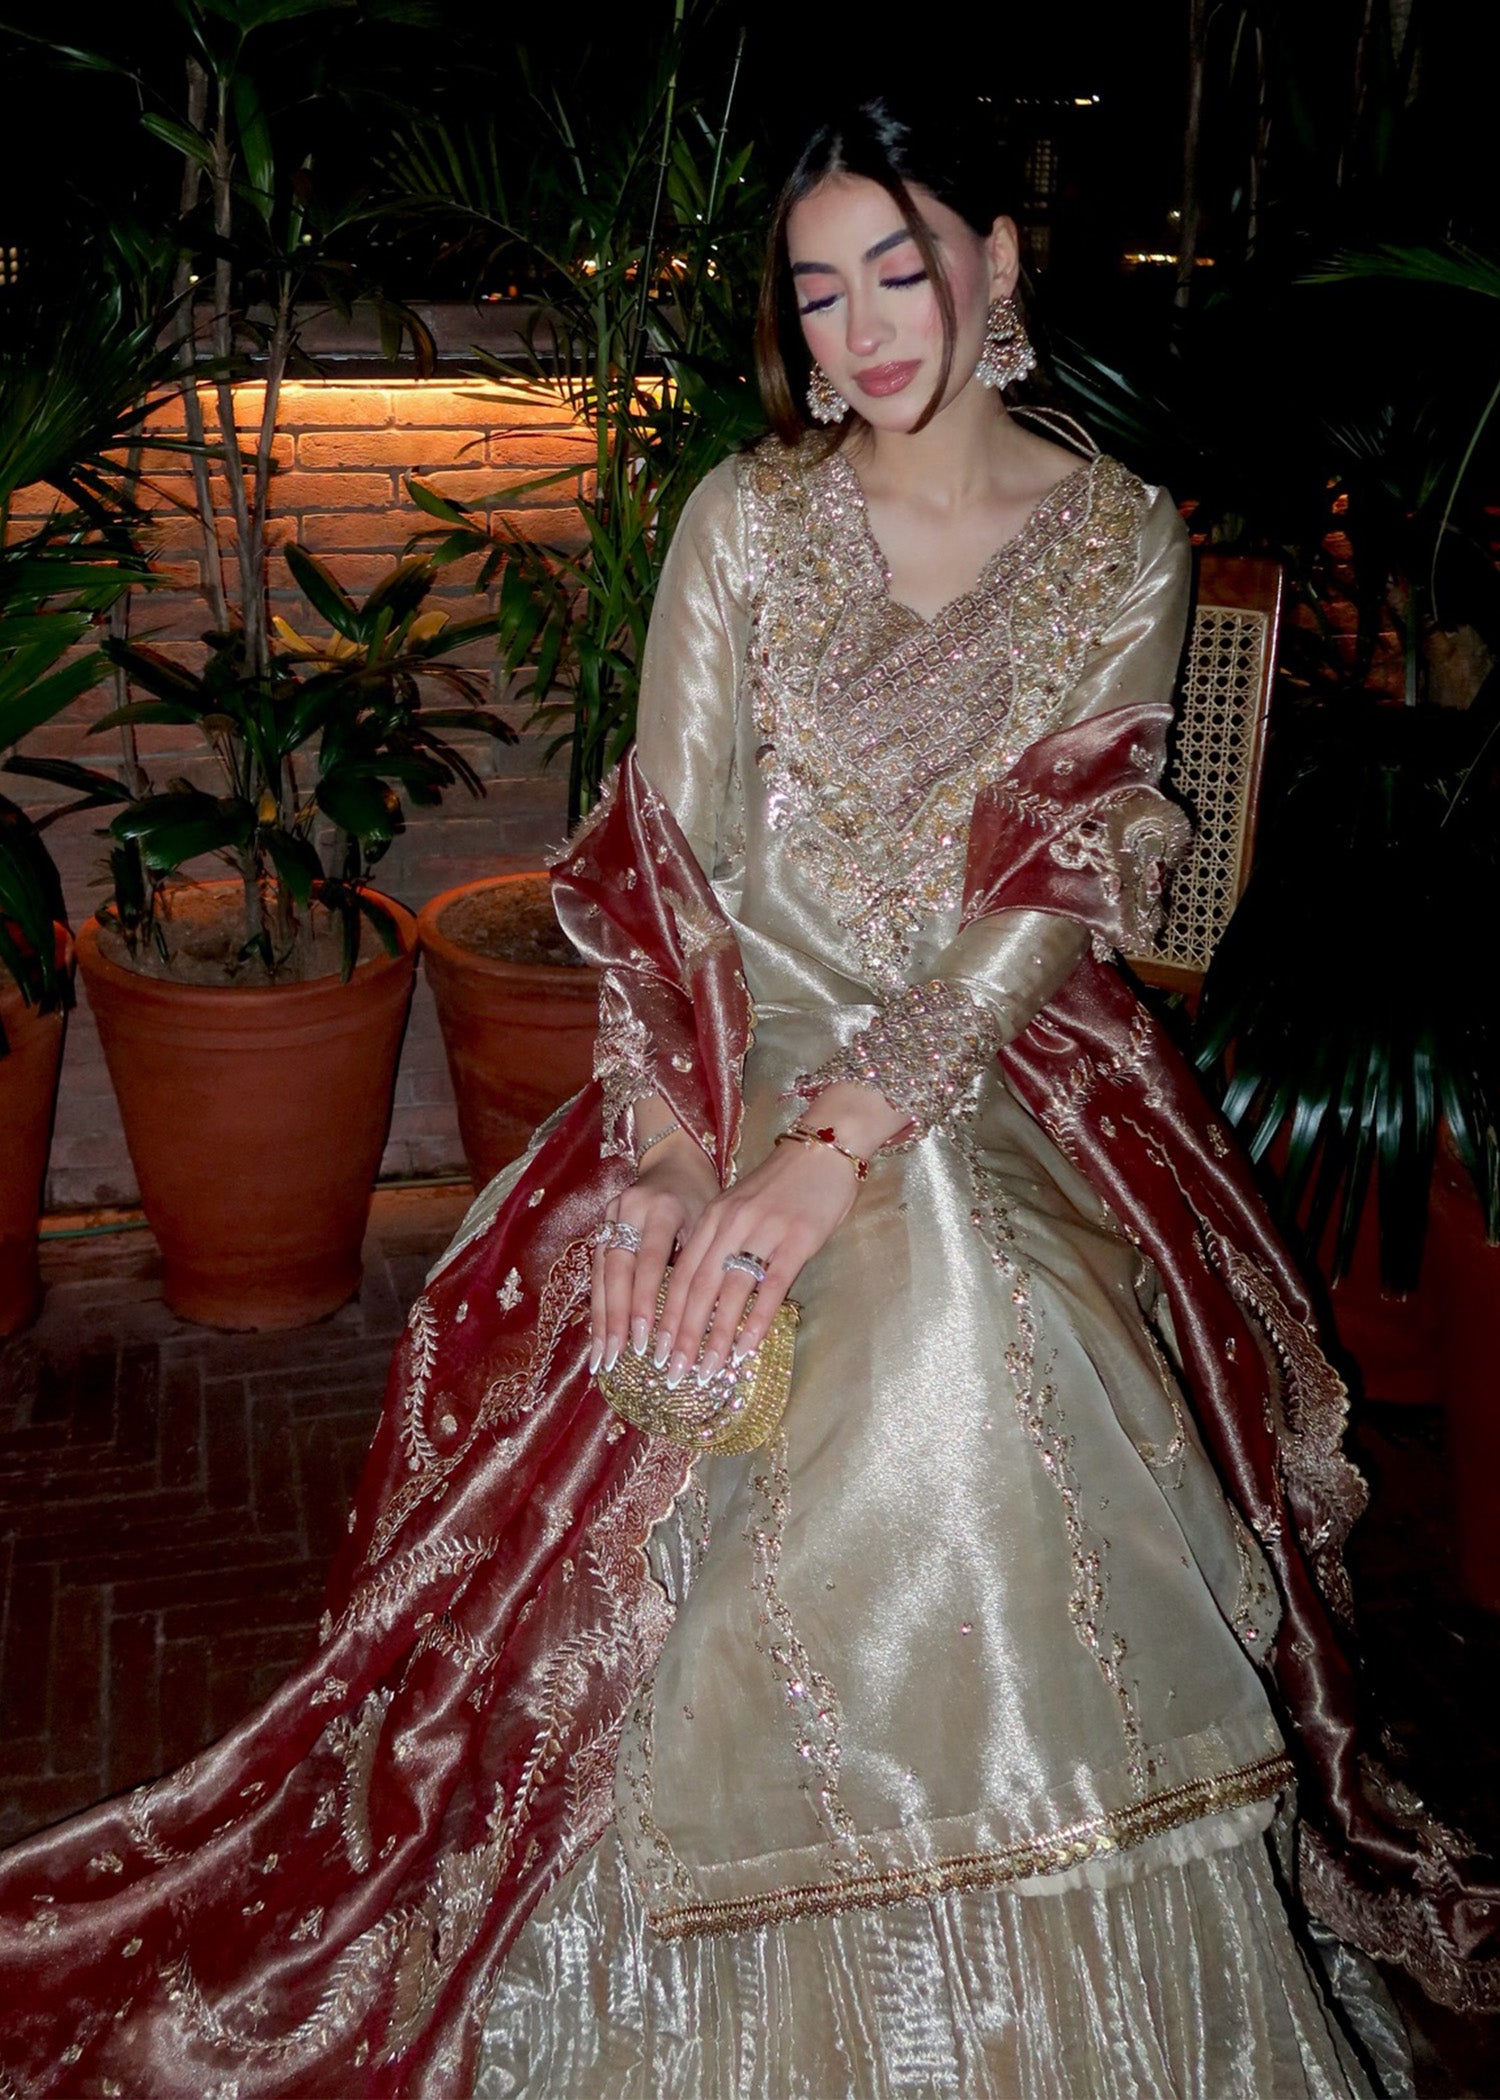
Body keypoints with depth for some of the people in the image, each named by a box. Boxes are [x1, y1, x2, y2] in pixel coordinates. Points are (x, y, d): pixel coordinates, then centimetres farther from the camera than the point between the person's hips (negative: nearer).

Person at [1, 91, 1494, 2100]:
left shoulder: (1124, 542, 4)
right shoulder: (749, 517, 5)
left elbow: (1059, 890, -8)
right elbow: (663, 854, -4)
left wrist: (842, 1144, -22)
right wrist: (671, 1153, -20)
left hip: (1003, 1065, 1)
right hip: (751, 1045, 0)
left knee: (989, 1318, -28)